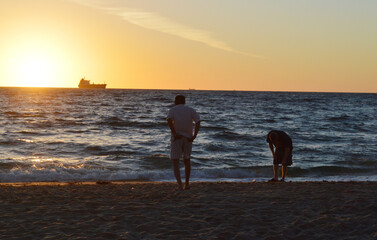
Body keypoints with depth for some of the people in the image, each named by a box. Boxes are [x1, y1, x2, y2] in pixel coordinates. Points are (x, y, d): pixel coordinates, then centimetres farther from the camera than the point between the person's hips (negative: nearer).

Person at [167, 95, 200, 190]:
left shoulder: (172, 110, 3)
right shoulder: (191, 110, 8)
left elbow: (169, 120, -19)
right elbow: (198, 121, -9)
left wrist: (174, 134, -17)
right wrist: (194, 136, -10)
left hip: (176, 139, -3)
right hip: (188, 138, 3)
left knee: (175, 163, 0)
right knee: (187, 160, 22)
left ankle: (180, 185, -17)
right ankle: (187, 183, 28)